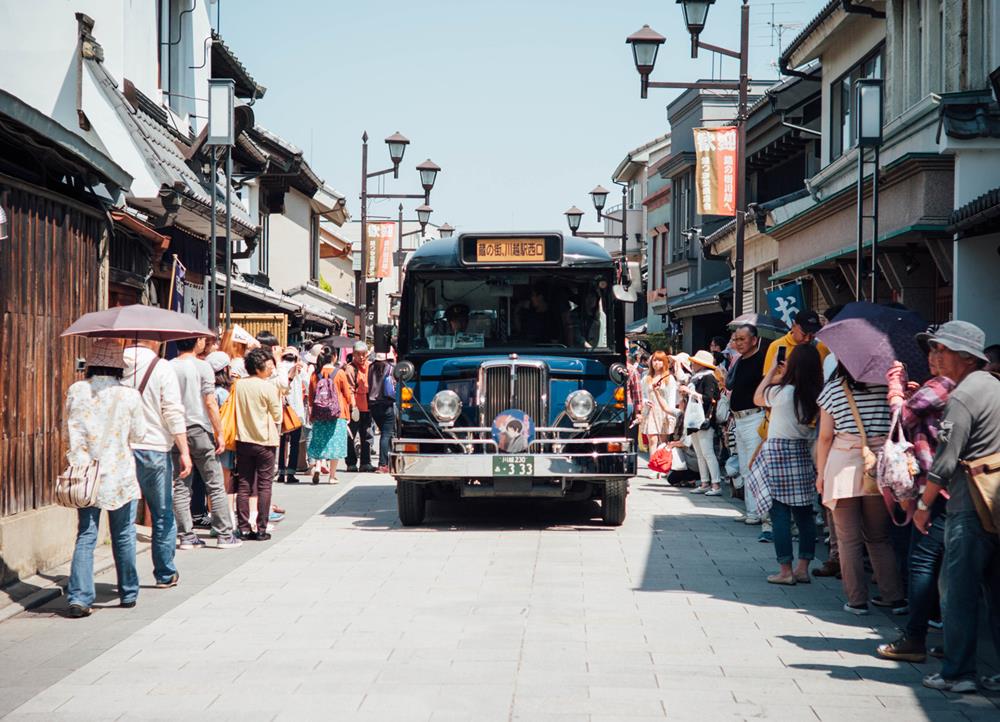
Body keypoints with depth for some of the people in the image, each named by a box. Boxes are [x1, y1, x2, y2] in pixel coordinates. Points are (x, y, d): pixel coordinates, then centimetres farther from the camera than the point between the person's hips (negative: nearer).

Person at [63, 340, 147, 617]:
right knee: (123, 537, 13)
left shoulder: (76, 391, -4)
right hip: (120, 475, -1)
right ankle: (128, 594, 22)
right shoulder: (129, 395, -8)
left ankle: (79, 597, -6)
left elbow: (68, 428, 2)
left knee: (85, 537, 4)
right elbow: (138, 433, 2)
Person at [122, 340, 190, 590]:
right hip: (154, 449, -3)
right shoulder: (162, 368, -7)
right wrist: (184, 452, -9)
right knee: (163, 515, 11)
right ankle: (165, 574, 18)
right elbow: (174, 413, -11)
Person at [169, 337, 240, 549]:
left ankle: (186, 536, 7)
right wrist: (219, 433, -7)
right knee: (215, 486, 3)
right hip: (199, 430, -4)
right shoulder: (202, 366, -9)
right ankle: (224, 535, 4)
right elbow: (210, 403, -12)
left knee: (180, 487, 7)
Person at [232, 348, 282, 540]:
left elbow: (236, 413, 10)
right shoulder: (269, 388, -13)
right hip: (264, 441, -4)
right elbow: (277, 416, -3)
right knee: (264, 486, 2)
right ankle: (261, 529, 0)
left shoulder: (238, 386, 0)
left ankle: (244, 528, 7)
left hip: (243, 440, 4)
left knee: (244, 485, 8)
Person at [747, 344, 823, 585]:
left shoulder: (781, 392, -13)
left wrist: (771, 373, 15)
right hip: (804, 453, 5)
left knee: (780, 513, -1)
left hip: (778, 451, -5)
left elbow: (757, 398, 5)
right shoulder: (816, 396, -1)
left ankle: (785, 570, -1)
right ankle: (803, 568, 13)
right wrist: (782, 377, 19)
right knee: (804, 513, 9)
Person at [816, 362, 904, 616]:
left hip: (844, 466, -2)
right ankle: (894, 596, 14)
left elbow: (825, 436, 1)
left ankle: (857, 600, 5)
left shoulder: (833, 389, -2)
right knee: (879, 537, 15)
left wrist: (821, 472, 9)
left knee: (849, 538, 6)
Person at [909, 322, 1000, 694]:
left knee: (959, 594, -1)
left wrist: (924, 504, -4)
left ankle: (958, 673, 2)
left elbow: (945, 463, -15)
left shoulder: (963, 396, -13)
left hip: (970, 509, -9)